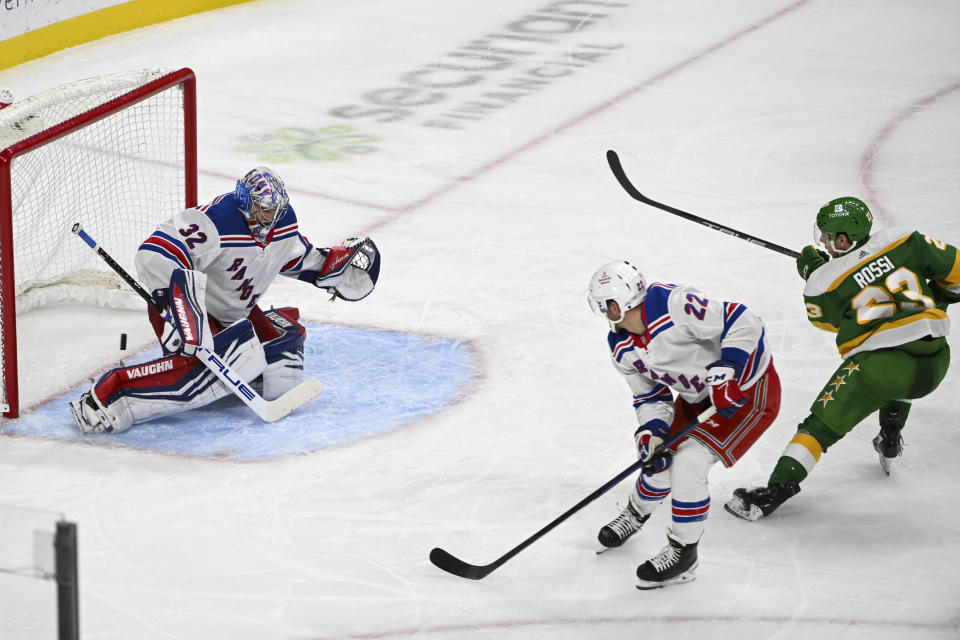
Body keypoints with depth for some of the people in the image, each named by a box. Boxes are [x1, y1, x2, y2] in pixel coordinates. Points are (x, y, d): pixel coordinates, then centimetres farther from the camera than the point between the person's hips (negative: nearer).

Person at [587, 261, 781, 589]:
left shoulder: (674, 305, -33)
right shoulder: (622, 348, -5)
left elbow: (744, 322, -34)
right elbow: (650, 396, 3)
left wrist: (725, 372, -38)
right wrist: (652, 433, -15)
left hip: (749, 392, -8)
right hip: (697, 396, 9)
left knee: (689, 461, -19)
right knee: (659, 457, 13)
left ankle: (683, 553, -4)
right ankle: (635, 514, 47)